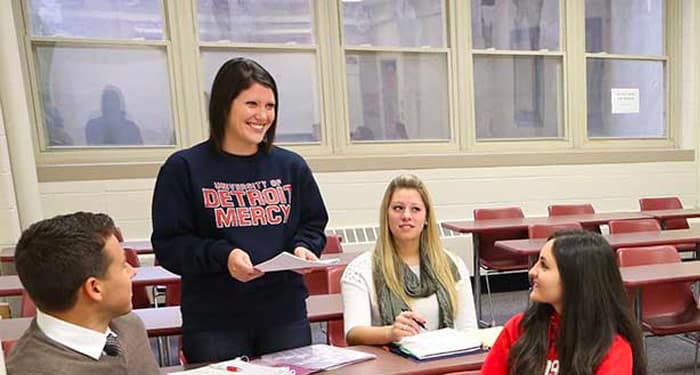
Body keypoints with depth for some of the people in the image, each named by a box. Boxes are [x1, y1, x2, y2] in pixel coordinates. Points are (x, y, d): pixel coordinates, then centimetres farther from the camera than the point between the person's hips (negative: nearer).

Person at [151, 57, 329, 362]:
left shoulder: (291, 166, 6)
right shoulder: (184, 167, -5)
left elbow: (313, 224, 13)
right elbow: (169, 243, -6)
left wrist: (303, 248, -9)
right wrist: (222, 256, -22)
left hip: (285, 313, 3)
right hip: (214, 321, -3)